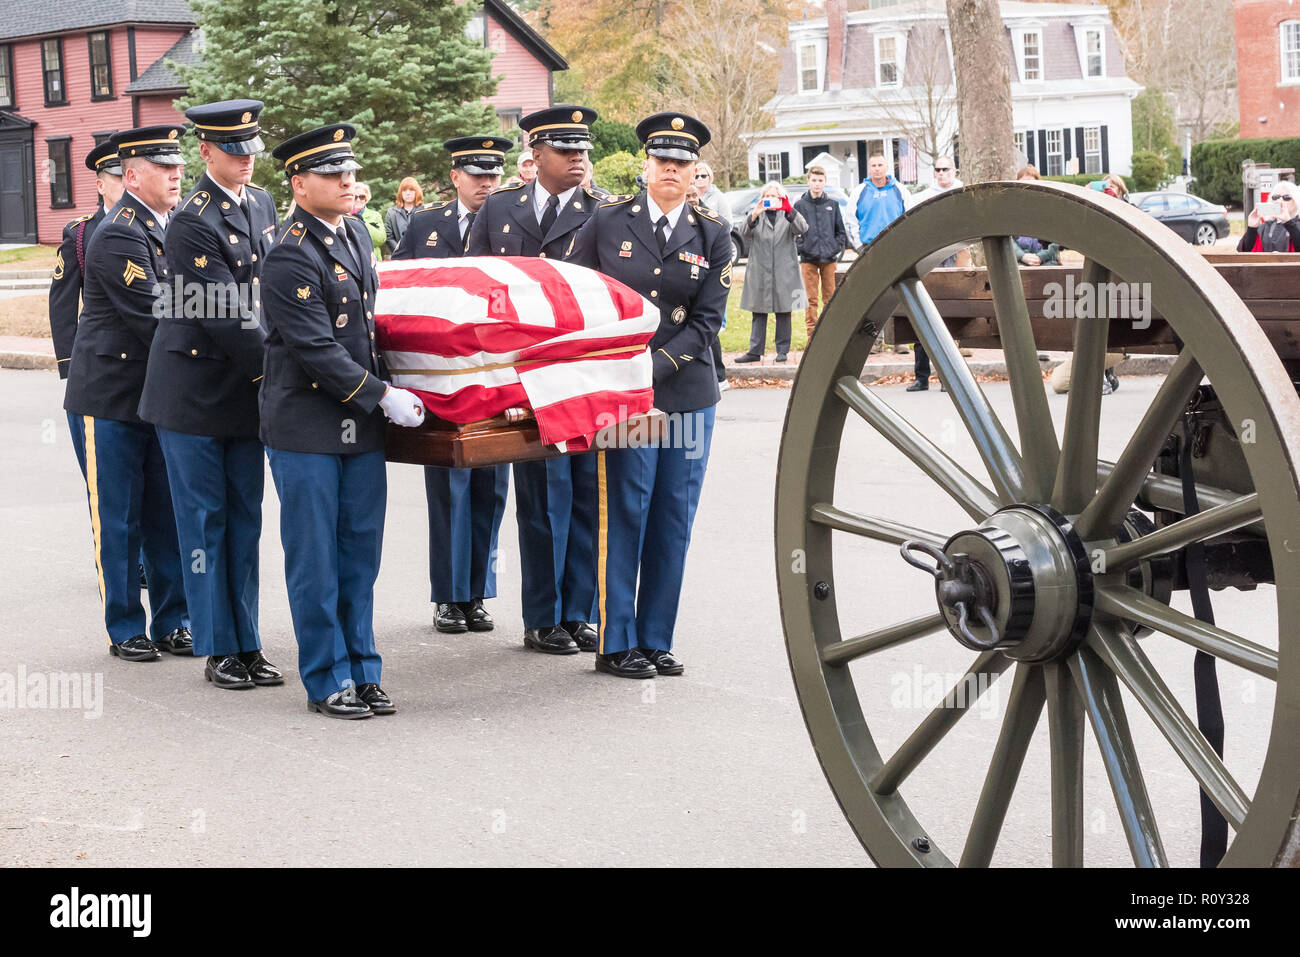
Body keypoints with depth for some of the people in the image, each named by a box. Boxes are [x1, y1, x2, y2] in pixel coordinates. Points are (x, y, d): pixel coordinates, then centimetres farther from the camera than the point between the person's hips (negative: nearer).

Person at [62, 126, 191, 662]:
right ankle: (125, 630, 12)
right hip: (113, 396, -7)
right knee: (118, 518, 3)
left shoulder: (172, 228, 10)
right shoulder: (118, 236, -16)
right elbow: (153, 318, -21)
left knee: (168, 515, 10)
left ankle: (171, 623, 18)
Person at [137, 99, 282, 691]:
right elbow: (225, 319, -20)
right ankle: (219, 649, 9)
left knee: (245, 519, 11)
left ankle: (247, 644, 18)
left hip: (247, 391, 7)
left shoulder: (262, 204, 9)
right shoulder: (193, 224, -17)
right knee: (205, 521, 2)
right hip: (195, 392, -7)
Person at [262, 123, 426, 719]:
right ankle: (327, 681, 11)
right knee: (314, 559, 2)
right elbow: (317, 349, -19)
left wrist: (386, 388, 21)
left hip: (361, 424, 8)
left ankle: (362, 671, 20)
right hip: (306, 428, -8)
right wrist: (382, 396, -16)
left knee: (360, 555, 11)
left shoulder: (355, 233, 11)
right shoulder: (290, 257, -16)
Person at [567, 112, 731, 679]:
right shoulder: (607, 223, 4)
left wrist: (656, 365, -11)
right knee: (624, 515, -5)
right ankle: (616, 644, 4)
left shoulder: (712, 236, 7)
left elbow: (708, 319, 1)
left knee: (674, 522, 5)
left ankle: (656, 641, 14)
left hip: (688, 392, 2)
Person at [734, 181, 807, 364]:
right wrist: (754, 215, -27)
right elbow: (744, 232, -8)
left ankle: (782, 350, 11)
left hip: (784, 271, 0)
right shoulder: (757, 215, 11)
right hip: (760, 271, 0)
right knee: (759, 314, 2)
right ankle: (755, 351, 4)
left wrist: (789, 210, -28)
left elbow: (802, 228, -10)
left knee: (783, 313, 3)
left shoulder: (788, 215, 10)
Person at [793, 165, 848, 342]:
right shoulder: (800, 205, 3)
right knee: (811, 299, -2)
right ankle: (812, 334, 1)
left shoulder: (833, 205, 9)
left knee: (830, 297, 6)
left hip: (829, 258, 2)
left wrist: (837, 248, -1)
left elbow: (841, 231, 13)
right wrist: (801, 248, -9)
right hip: (808, 259, -2)